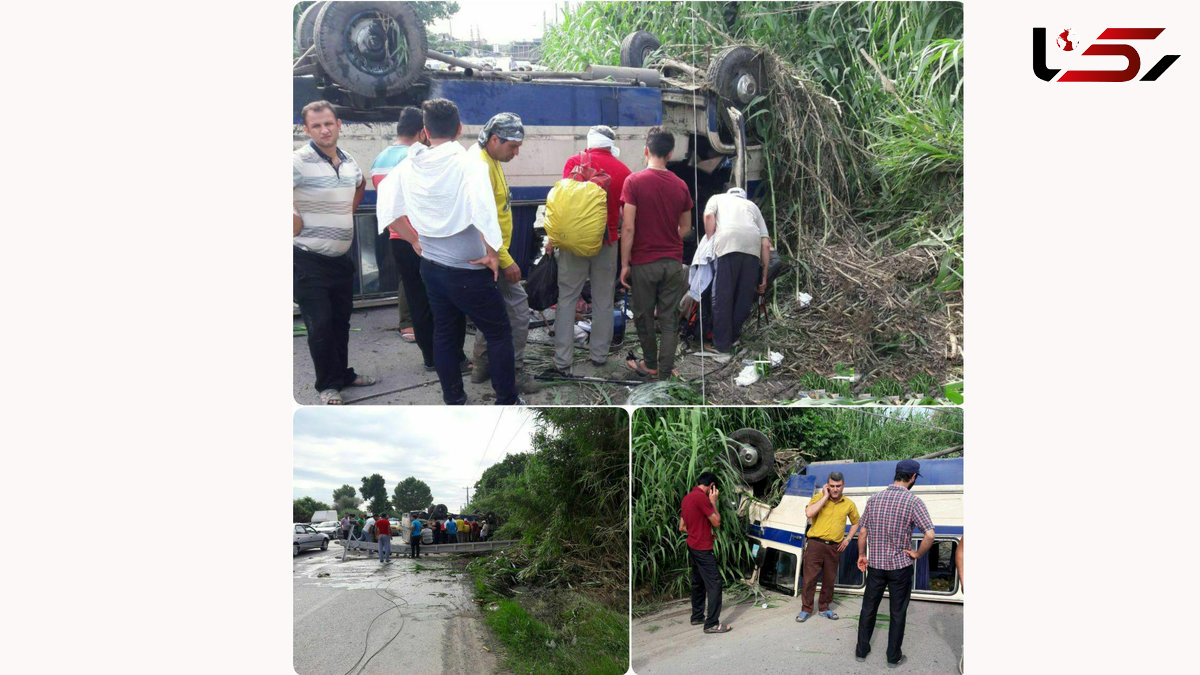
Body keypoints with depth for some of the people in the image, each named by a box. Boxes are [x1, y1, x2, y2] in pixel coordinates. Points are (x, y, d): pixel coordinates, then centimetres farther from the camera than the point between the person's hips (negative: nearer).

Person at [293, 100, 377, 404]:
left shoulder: (349, 162, 8)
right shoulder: (299, 161, -15)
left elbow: (360, 184, 31)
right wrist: (294, 222, -17)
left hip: (341, 258, 7)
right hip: (309, 261, -7)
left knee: (341, 321, 16)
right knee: (320, 324, -2)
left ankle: (343, 374, 32)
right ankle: (327, 385, 12)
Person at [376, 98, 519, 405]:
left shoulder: (409, 166, 0)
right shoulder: (469, 163, -18)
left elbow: (389, 210, 6)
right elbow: (482, 211, -31)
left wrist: (416, 241, 15)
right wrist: (492, 254, -18)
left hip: (431, 265, 6)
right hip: (468, 269, -6)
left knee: (444, 333, 18)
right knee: (499, 334, 9)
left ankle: (454, 401, 27)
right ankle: (507, 402, 14)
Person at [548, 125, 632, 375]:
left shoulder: (575, 162, -4)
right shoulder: (622, 169, 3)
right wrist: (620, 233, 22)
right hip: (607, 240, 2)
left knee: (567, 299, 3)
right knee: (603, 300, 12)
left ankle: (563, 361, 1)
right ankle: (599, 355, 17)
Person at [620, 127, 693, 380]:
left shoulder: (634, 181, -11)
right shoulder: (680, 185, 1)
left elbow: (628, 227, -14)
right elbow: (686, 228, 9)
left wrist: (624, 264, -8)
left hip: (644, 262, -3)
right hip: (674, 262, 3)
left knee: (644, 317, 14)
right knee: (669, 319, 8)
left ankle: (650, 364, 27)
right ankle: (665, 373, 10)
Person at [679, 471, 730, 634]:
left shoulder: (687, 498, 10)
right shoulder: (702, 498, -18)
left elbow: (682, 527, 16)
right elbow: (716, 522, -13)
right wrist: (713, 502, -5)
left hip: (692, 546, 10)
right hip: (703, 549, -10)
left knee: (698, 582, 18)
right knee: (714, 583, -7)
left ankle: (697, 616, 26)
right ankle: (712, 623, -7)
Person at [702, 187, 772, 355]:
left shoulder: (717, 198, 32)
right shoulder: (752, 206, 37)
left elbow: (708, 216, 7)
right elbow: (766, 244, 26)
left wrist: (710, 245, 15)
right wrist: (764, 277, 27)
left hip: (727, 243, -3)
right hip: (753, 247, 3)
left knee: (722, 297, 4)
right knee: (745, 296, 15)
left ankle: (722, 343, 8)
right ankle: (733, 336, 26)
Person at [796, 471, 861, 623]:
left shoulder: (849, 504, 6)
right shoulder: (818, 498, -4)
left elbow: (856, 522, 23)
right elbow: (809, 513, -23)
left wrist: (848, 539, 11)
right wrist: (825, 496, -17)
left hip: (834, 547, 3)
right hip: (815, 544, -3)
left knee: (829, 580, 12)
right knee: (810, 578, -1)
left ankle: (824, 608, 27)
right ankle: (806, 609, 10)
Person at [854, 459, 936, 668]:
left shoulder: (874, 499, -1)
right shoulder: (913, 501, -14)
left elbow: (862, 531, 5)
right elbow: (929, 535, -23)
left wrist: (862, 555, 16)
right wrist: (917, 554, -7)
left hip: (875, 564, 3)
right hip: (900, 566, -3)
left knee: (869, 609, 16)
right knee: (898, 613, 10)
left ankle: (862, 650, 25)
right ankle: (893, 656, 19)